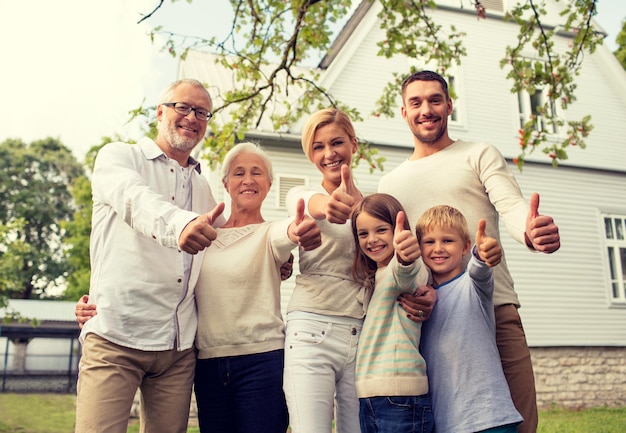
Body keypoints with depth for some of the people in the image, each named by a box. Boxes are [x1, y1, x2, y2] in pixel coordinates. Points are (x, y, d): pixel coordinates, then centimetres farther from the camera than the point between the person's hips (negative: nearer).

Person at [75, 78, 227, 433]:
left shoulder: (203, 188, 21)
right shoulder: (119, 156, 5)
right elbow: (136, 199, -18)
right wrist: (180, 224, -40)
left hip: (180, 345, 5)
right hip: (116, 336, -5)